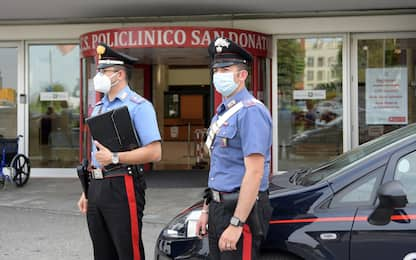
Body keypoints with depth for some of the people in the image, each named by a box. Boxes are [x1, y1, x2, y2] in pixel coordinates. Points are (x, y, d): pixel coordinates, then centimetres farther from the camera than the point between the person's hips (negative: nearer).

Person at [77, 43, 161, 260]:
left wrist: (114, 158, -18)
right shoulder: (98, 108, 18)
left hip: (122, 188, -8)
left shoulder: (138, 106, -8)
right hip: (97, 188, 8)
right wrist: (87, 192, 17)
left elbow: (154, 152, -16)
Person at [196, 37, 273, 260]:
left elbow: (254, 172, -22)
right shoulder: (221, 113, 16)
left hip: (240, 209, -9)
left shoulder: (250, 111, -15)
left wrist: (236, 224, -25)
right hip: (219, 207, 9)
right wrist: (207, 209, 18)